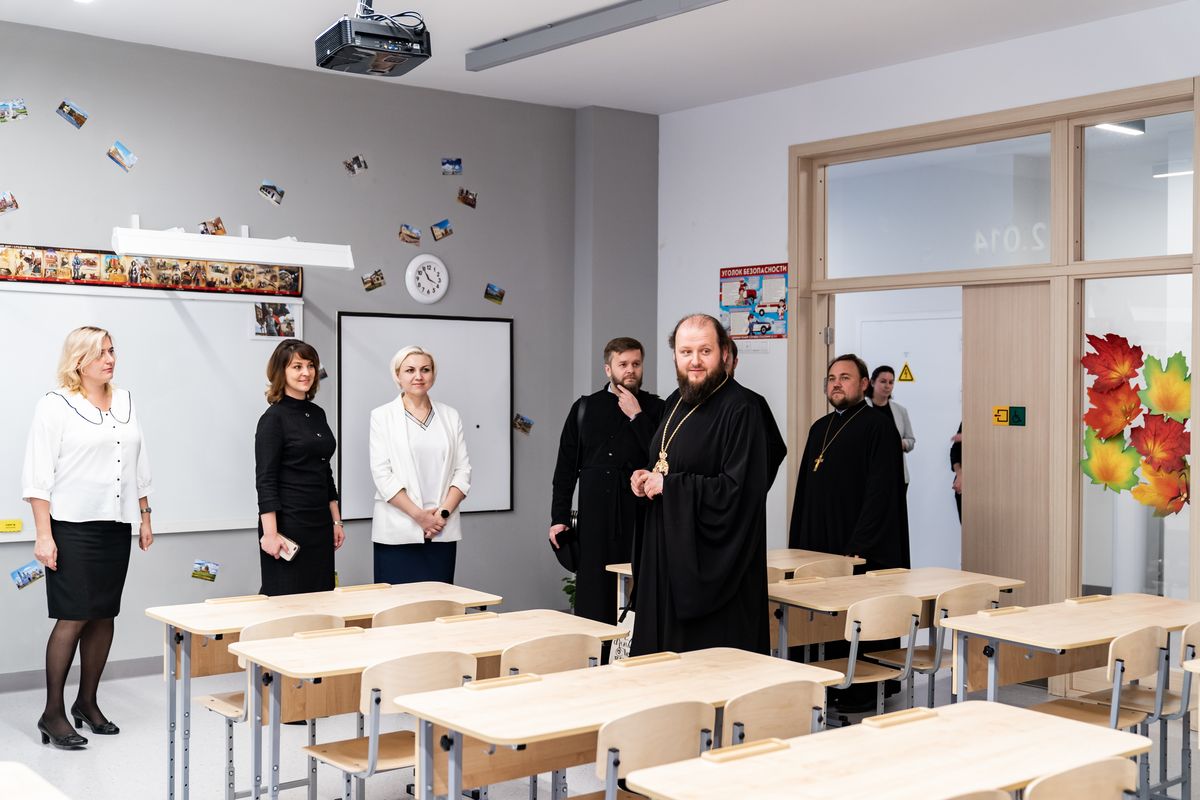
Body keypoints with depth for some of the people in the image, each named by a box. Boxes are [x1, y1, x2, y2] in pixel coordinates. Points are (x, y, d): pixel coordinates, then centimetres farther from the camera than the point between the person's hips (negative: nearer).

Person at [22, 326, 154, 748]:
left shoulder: (125, 402, 12)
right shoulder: (56, 405, -6)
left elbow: (139, 467, 18)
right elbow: (38, 475, -9)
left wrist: (145, 518, 15)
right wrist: (43, 535, -14)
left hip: (116, 526, 6)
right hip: (72, 526, -6)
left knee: (104, 616, 8)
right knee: (73, 618, -7)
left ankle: (88, 702, 21)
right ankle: (53, 713, 2)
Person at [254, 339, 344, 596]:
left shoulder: (317, 414, 12)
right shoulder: (274, 418, -9)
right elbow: (265, 480, -13)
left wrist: (336, 521, 15)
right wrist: (270, 533, -18)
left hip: (320, 525, 7)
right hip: (288, 523, -7)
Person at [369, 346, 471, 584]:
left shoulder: (451, 417, 12)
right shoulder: (382, 416, 4)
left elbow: (462, 470, 8)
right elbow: (382, 474, -4)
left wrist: (444, 512, -7)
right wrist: (418, 514, -11)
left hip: (443, 531, 3)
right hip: (398, 532, -2)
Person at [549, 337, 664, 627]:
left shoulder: (655, 409, 5)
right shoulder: (585, 408, 10)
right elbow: (566, 467, 10)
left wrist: (637, 416, -9)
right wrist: (559, 518, 5)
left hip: (639, 517, -2)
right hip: (595, 517, 2)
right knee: (592, 597, 4)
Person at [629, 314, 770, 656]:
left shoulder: (740, 409, -15)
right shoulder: (675, 403, 11)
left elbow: (737, 490, -21)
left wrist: (669, 486, -17)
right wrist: (646, 480, 3)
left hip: (711, 562, -8)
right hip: (666, 559, 8)